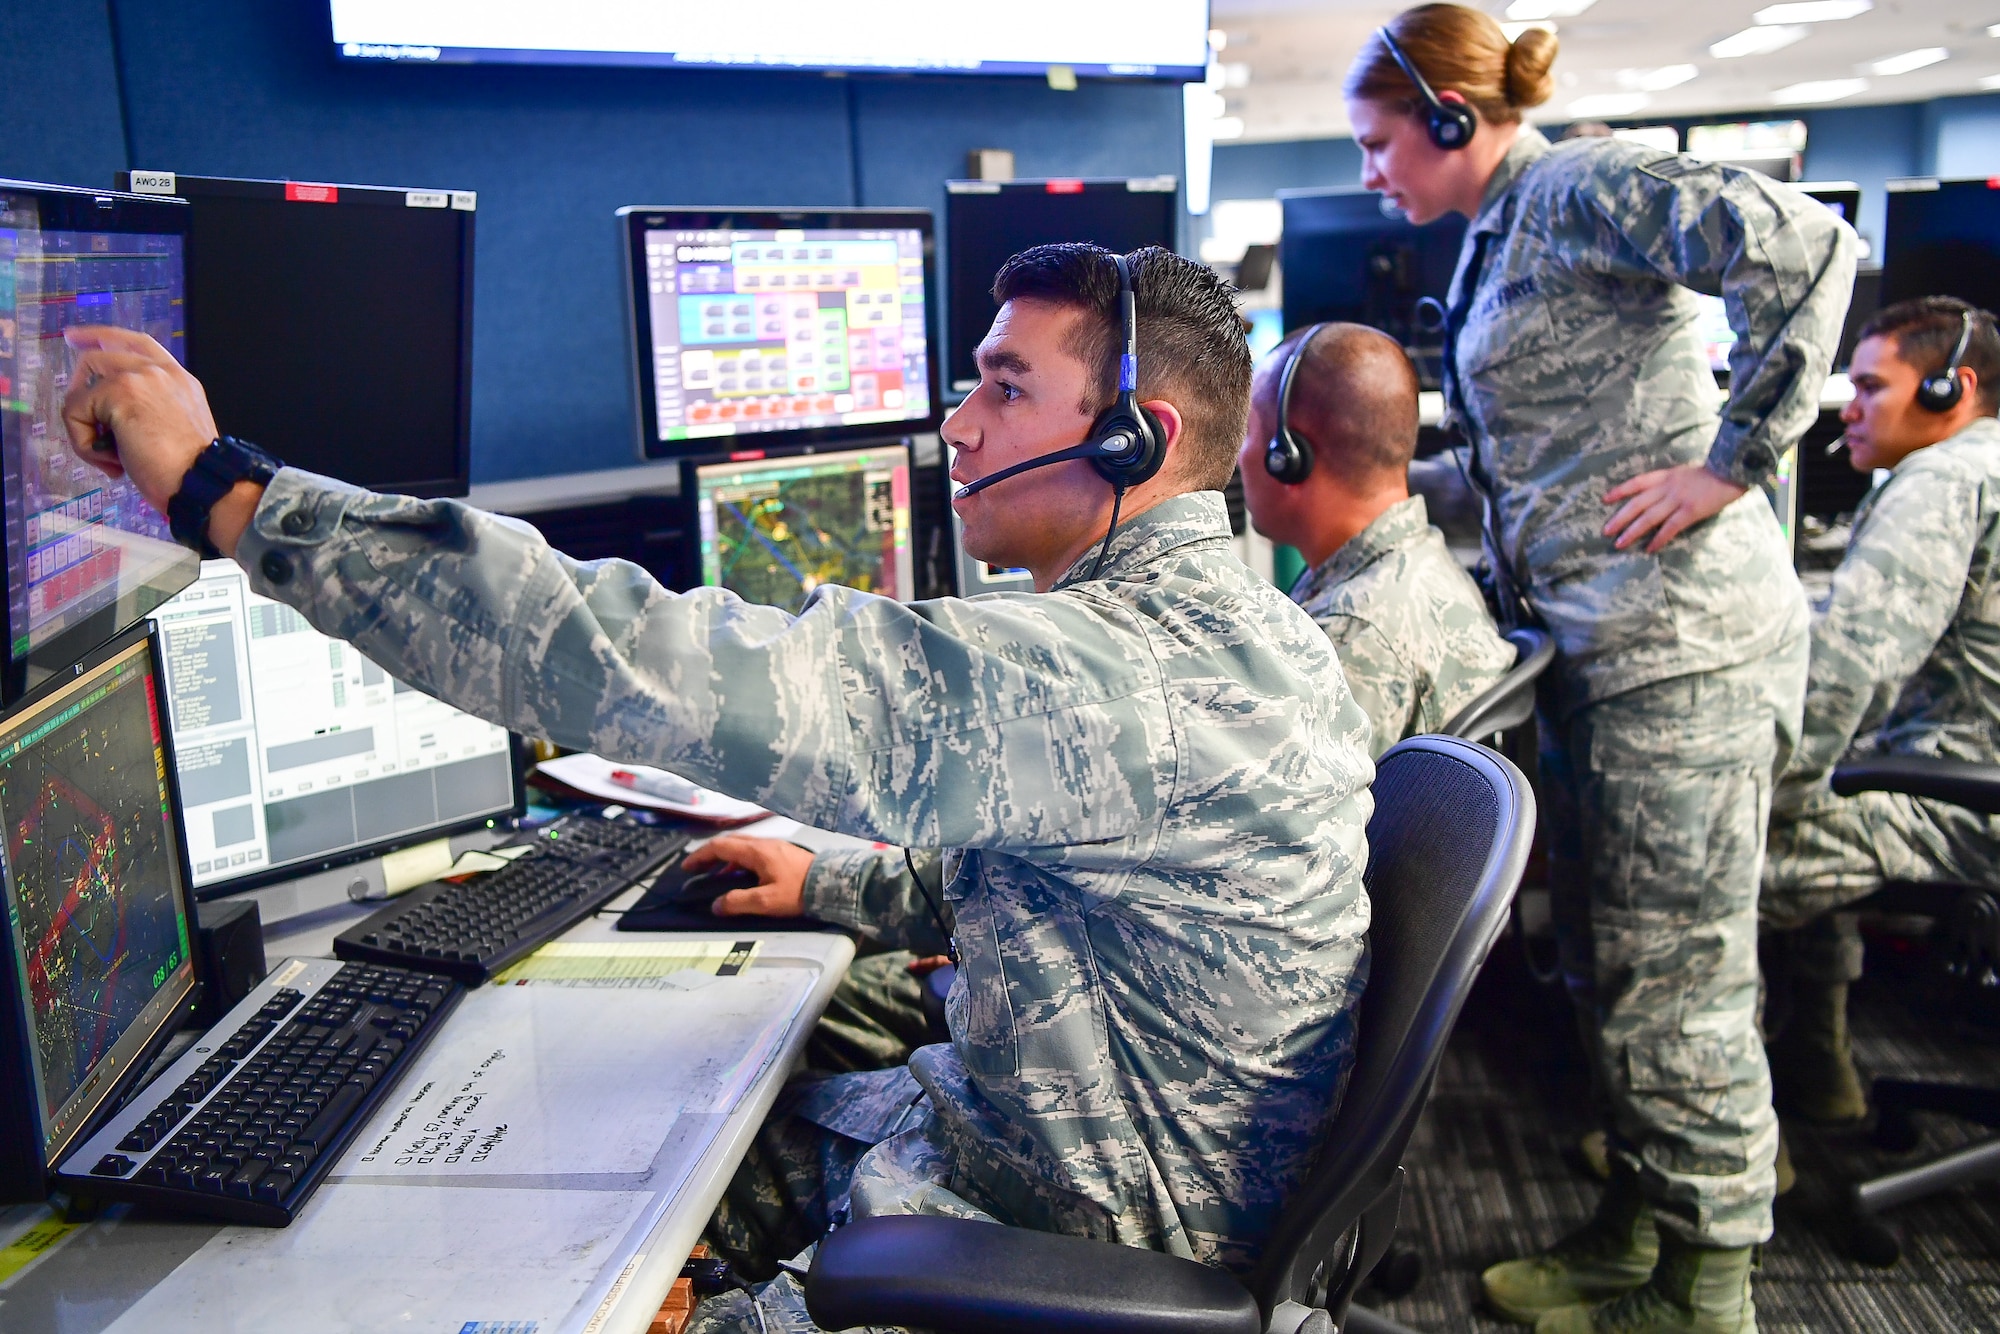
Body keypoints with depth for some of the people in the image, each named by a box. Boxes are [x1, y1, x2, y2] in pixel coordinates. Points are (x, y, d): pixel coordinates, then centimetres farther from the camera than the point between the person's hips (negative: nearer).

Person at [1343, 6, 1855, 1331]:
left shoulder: (1580, 189, -10)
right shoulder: (1497, 241, 18)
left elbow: (1805, 246, -23)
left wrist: (1732, 460, -20)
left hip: (1682, 640, -10)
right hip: (1593, 646, 10)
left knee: (1679, 983, 0)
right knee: (1606, 964, 17)